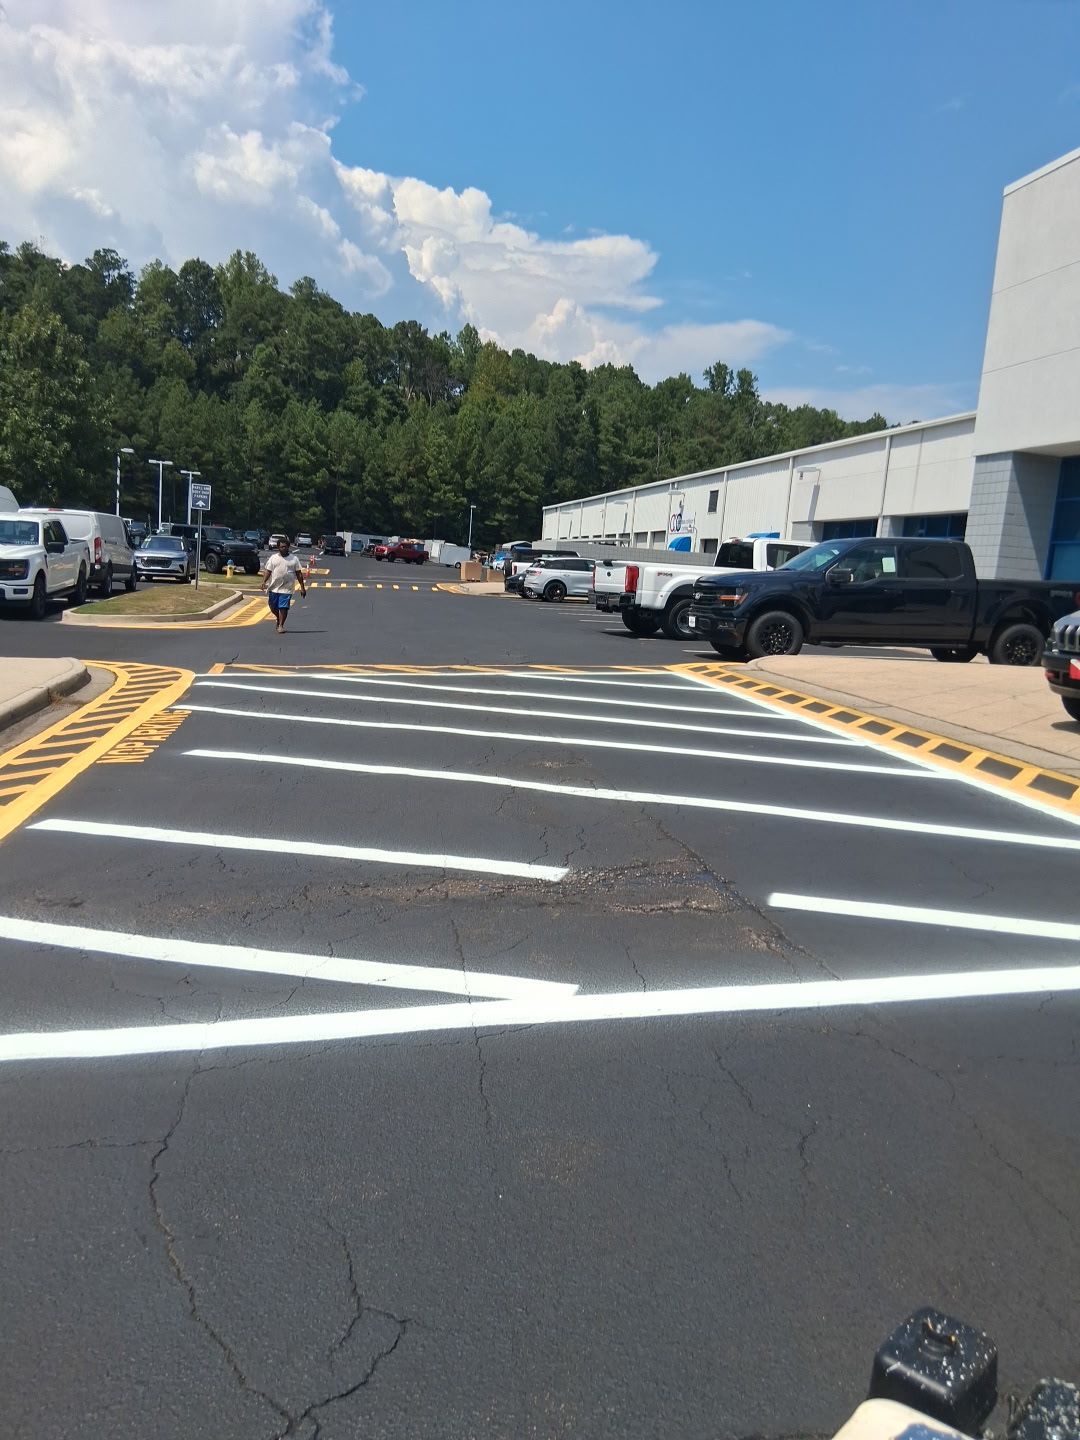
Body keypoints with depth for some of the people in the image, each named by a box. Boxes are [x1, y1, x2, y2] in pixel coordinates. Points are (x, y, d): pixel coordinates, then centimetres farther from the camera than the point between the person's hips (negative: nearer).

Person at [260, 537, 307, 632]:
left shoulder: (294, 559, 5)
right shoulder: (273, 558, 8)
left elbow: (299, 574, 5)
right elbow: (268, 571, 5)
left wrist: (302, 587, 1)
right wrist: (264, 582, -11)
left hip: (287, 589, -2)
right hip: (274, 588, 2)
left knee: (283, 607, -7)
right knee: (273, 607, 10)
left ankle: (281, 625, 4)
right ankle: (278, 618, 37)